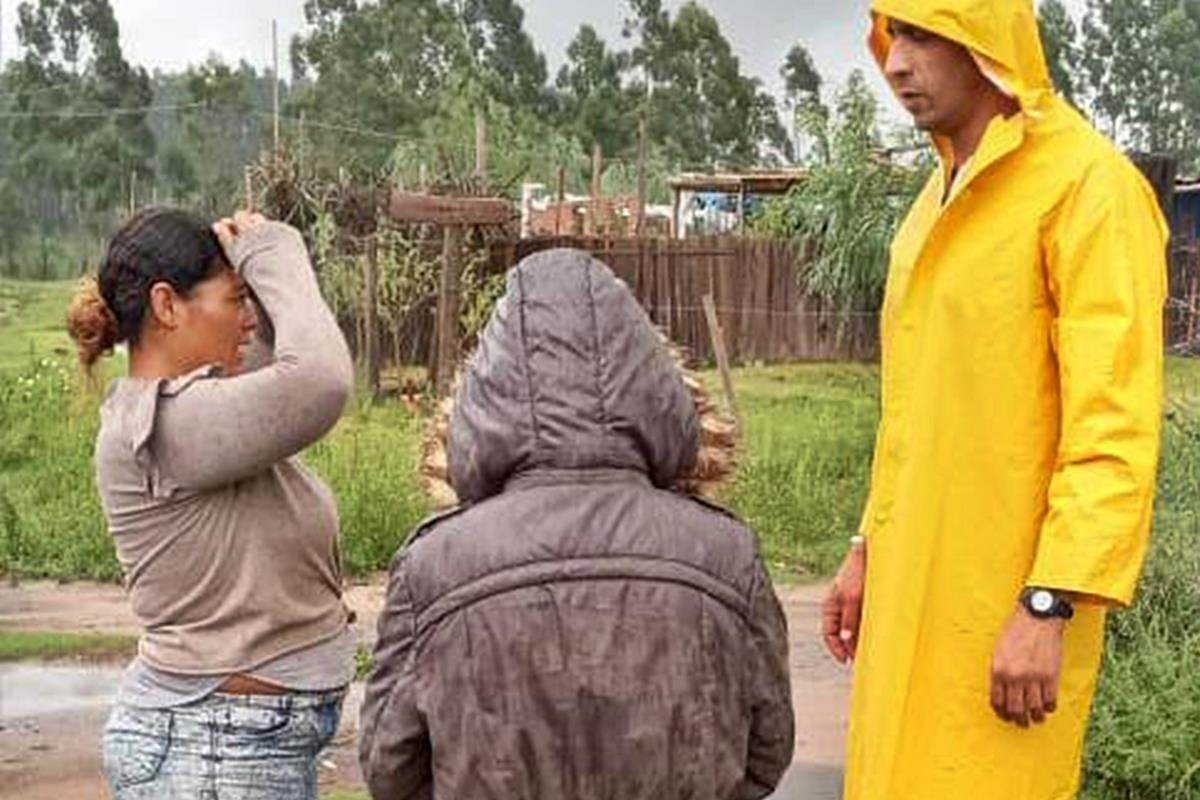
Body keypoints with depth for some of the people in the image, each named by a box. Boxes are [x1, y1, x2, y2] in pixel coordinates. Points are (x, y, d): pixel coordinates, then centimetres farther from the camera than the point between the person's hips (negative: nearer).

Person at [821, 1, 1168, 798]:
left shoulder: (1089, 184, -13)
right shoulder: (940, 198, 13)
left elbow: (1115, 426, -19)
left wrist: (1048, 606, -22)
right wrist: (870, 548, 17)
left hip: (1011, 595, -8)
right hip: (915, 580, 8)